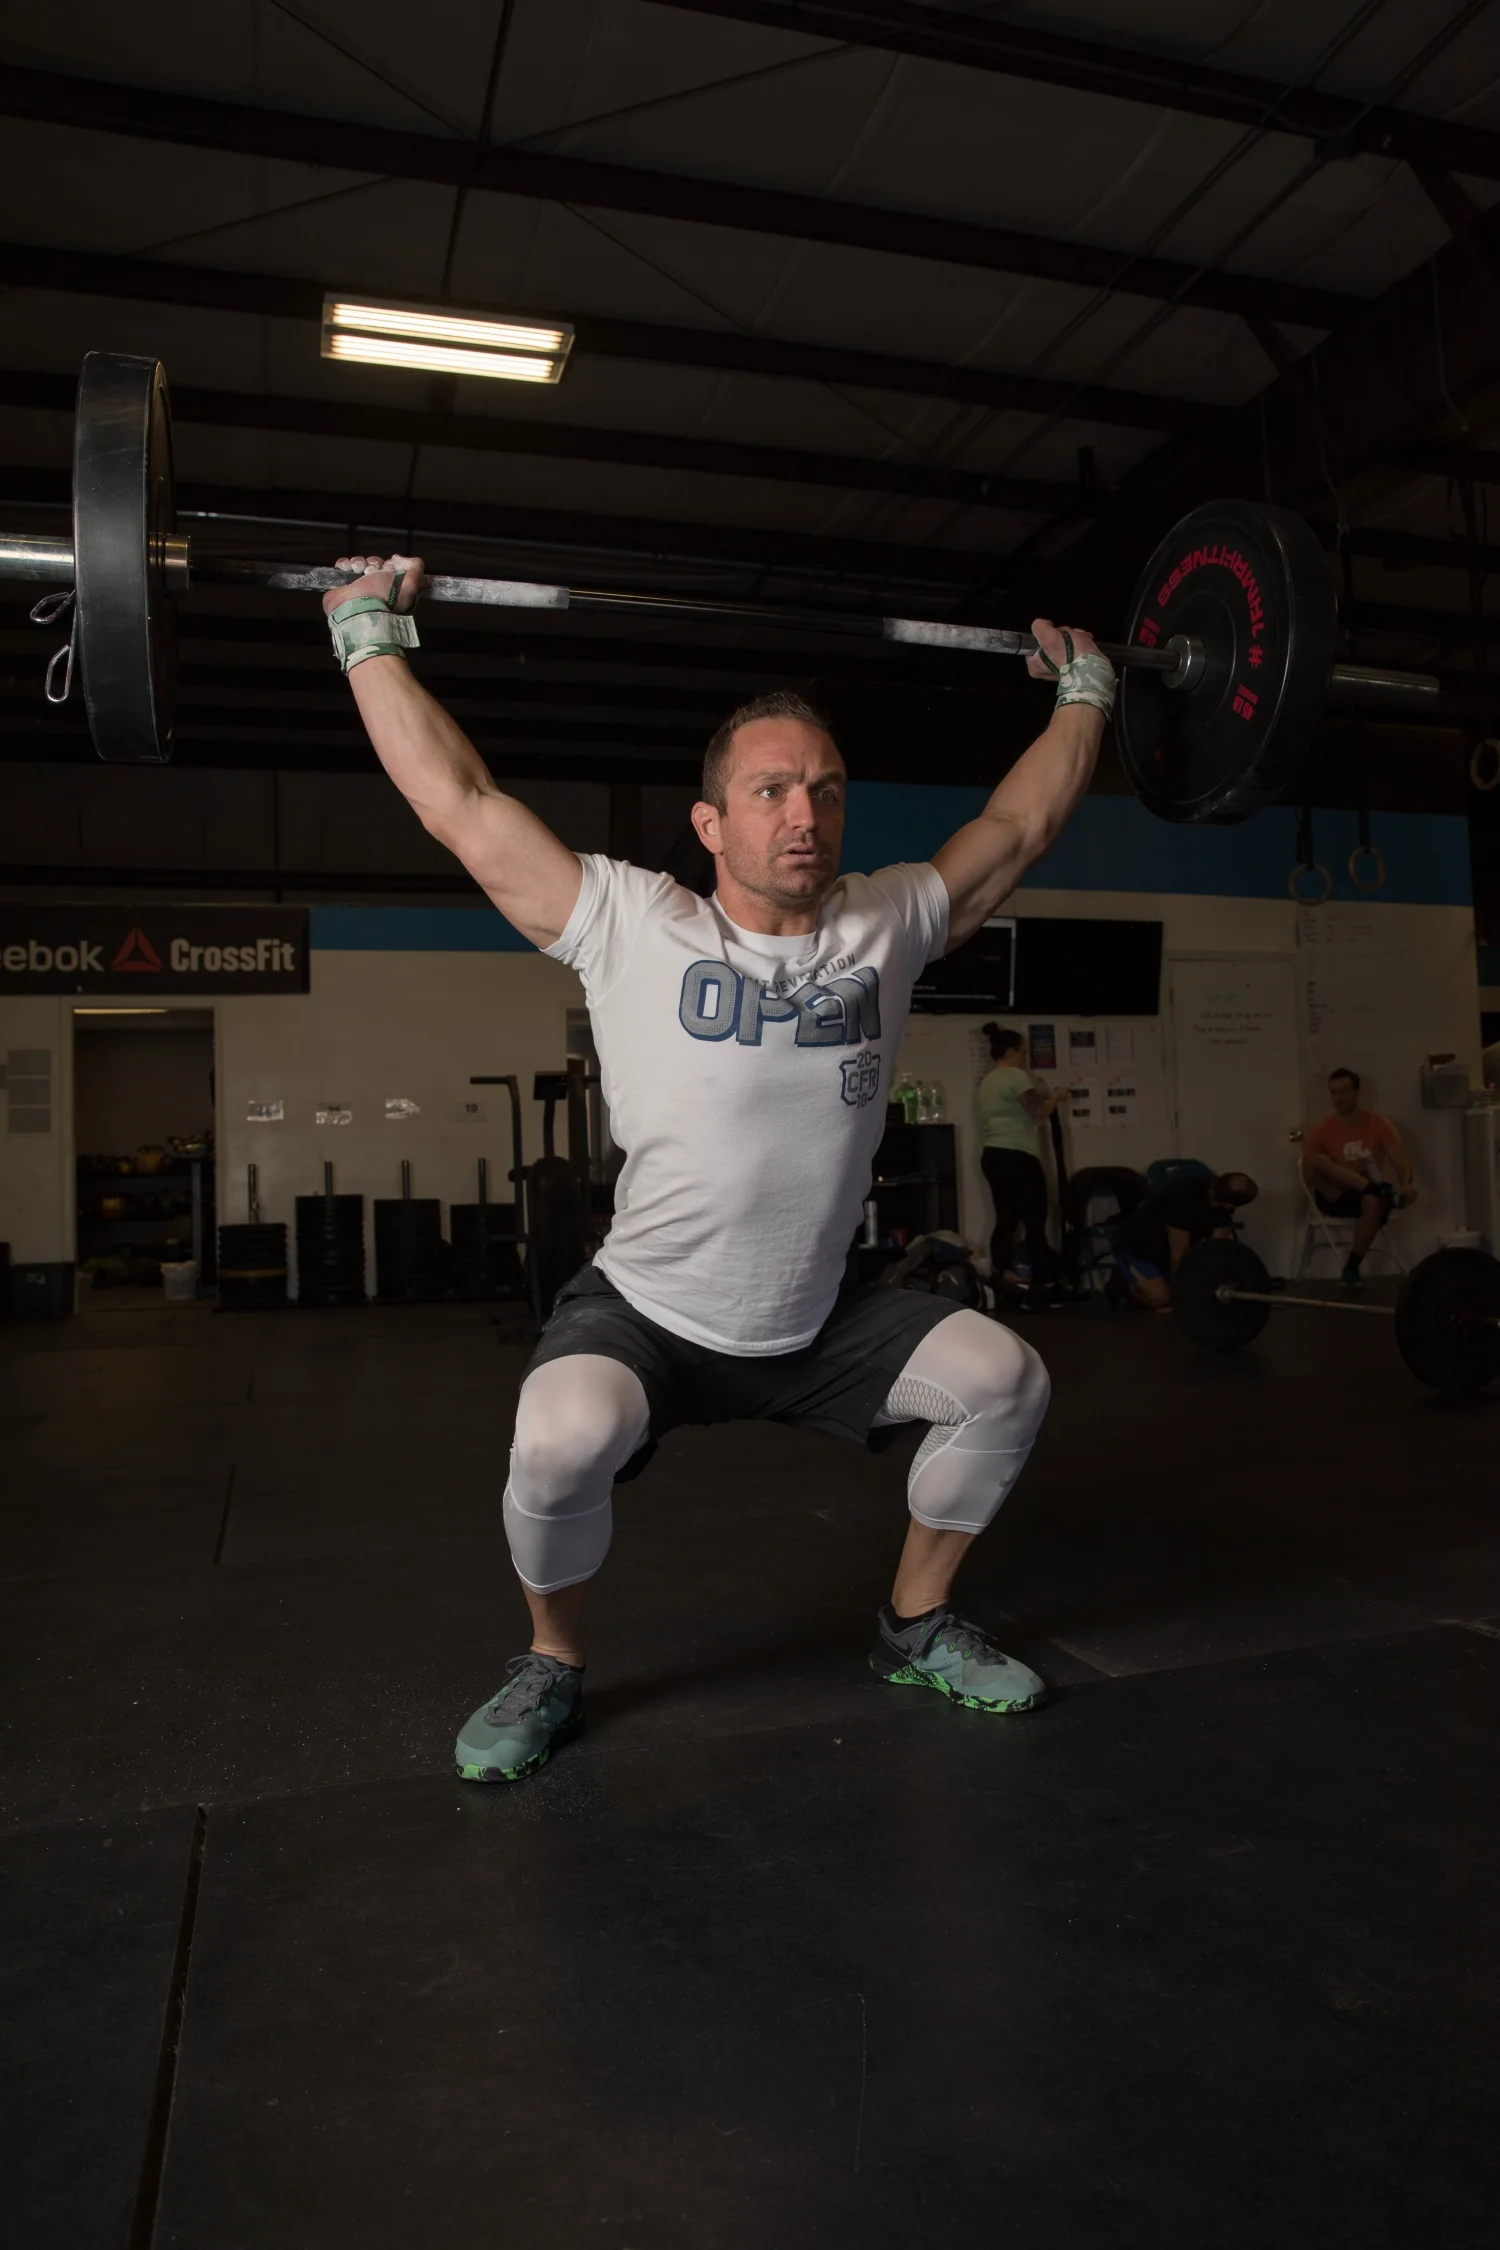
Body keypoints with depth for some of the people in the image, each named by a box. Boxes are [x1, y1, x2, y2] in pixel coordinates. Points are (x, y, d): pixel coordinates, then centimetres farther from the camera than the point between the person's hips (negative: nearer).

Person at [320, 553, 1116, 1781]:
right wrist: (370, 635, -4)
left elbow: (1019, 825, 11)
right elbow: (457, 799, -11)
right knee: (563, 1441, -32)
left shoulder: (889, 925, -3)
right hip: (647, 1317, -4)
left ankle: (917, 1626, 19)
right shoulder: (634, 927, -14)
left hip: (821, 1322, 4)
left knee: (1005, 1381, -7)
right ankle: (553, 1667, 2)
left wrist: (1086, 692, 19)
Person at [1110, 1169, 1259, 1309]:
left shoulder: (1223, 1197, -14)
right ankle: (1123, 1282, 3)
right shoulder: (1184, 1196, -37)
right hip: (1135, 1245, -8)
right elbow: (1179, 1253, -30)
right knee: (1160, 1297, -27)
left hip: (1165, 1246, 8)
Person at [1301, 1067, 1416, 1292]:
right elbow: (1309, 1175, -7)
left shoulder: (1377, 1123, -2)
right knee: (1319, 1161, -28)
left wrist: (1406, 1184, -35)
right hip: (1338, 1197, 0)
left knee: (1374, 1201, -38)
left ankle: (1352, 1268, -28)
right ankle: (1380, 1188, -36)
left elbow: (1400, 1158, -13)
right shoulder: (1321, 1130, -4)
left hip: (1369, 1195, 0)